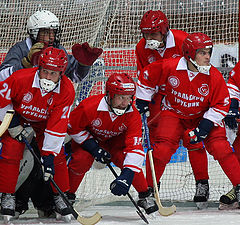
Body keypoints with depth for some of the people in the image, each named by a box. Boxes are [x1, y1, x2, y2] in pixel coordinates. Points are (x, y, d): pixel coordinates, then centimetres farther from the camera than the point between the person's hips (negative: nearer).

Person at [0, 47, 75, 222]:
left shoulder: (67, 91, -28)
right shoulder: (21, 78, -35)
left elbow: (58, 126, -26)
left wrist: (49, 155, -28)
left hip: (44, 121, 2)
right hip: (17, 116, -2)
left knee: (57, 154, -10)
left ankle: (59, 196, 6)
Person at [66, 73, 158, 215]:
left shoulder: (133, 115, -29)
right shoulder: (90, 106, -36)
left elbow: (135, 147, -34)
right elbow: (73, 128, -19)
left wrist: (127, 176, -45)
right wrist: (93, 147, -26)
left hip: (114, 139, 2)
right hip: (87, 138, -2)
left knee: (125, 158, -25)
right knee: (82, 159, -29)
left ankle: (145, 196, -6)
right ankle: (67, 195, -7)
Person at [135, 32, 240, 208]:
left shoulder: (214, 76, -21)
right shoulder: (169, 67, -23)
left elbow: (222, 104, -12)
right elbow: (147, 77, -6)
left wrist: (205, 126, -21)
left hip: (204, 115, 0)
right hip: (174, 113, 0)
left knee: (220, 146, -17)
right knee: (162, 149, -16)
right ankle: (150, 187, 4)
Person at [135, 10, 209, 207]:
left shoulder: (183, 41, -23)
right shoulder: (142, 48, -9)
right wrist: (142, 99, -9)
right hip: (160, 95, 4)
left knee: (192, 138, -11)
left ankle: (202, 183, 0)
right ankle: (151, 185, 6)